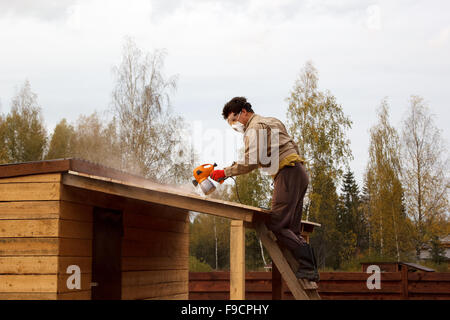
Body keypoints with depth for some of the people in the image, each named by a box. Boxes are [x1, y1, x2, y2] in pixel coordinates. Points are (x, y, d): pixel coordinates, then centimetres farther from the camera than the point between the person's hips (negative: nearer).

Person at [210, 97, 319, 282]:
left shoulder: (255, 128, -4)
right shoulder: (272, 121, 26)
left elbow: (251, 163, -14)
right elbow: (293, 147, 27)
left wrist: (225, 173, -7)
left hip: (288, 173, -10)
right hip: (299, 172, 10)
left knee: (276, 224, -14)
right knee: (291, 228, 7)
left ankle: (307, 268, -21)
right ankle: (310, 273, 0)